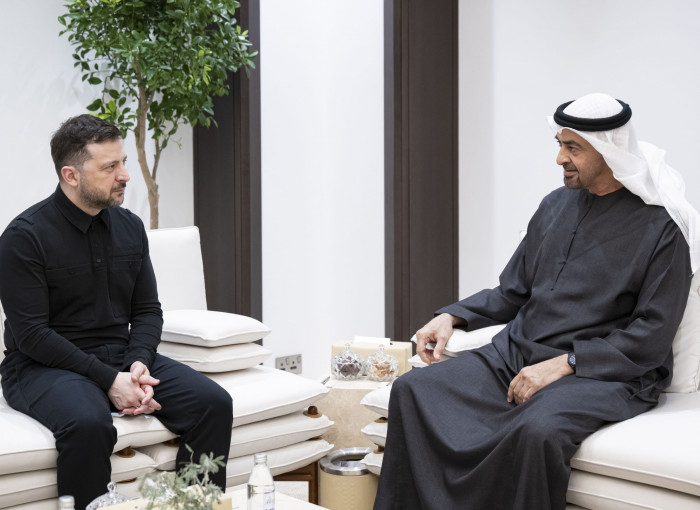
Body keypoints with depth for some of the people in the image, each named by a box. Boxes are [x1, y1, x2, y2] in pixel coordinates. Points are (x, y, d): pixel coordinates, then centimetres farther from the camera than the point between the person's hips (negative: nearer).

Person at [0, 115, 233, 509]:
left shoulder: (130, 226, 8)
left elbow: (148, 310, 11)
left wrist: (139, 365, -10)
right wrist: (109, 380, -22)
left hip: (122, 358, 6)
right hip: (46, 366, -5)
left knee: (214, 403, -15)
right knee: (88, 423, -38)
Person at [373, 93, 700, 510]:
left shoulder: (662, 226, -5)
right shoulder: (555, 205, 15)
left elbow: (651, 338, -10)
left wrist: (563, 364, -18)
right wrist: (452, 316, 4)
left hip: (605, 373, -6)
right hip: (516, 353, 6)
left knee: (538, 429, -39)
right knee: (413, 390, -16)